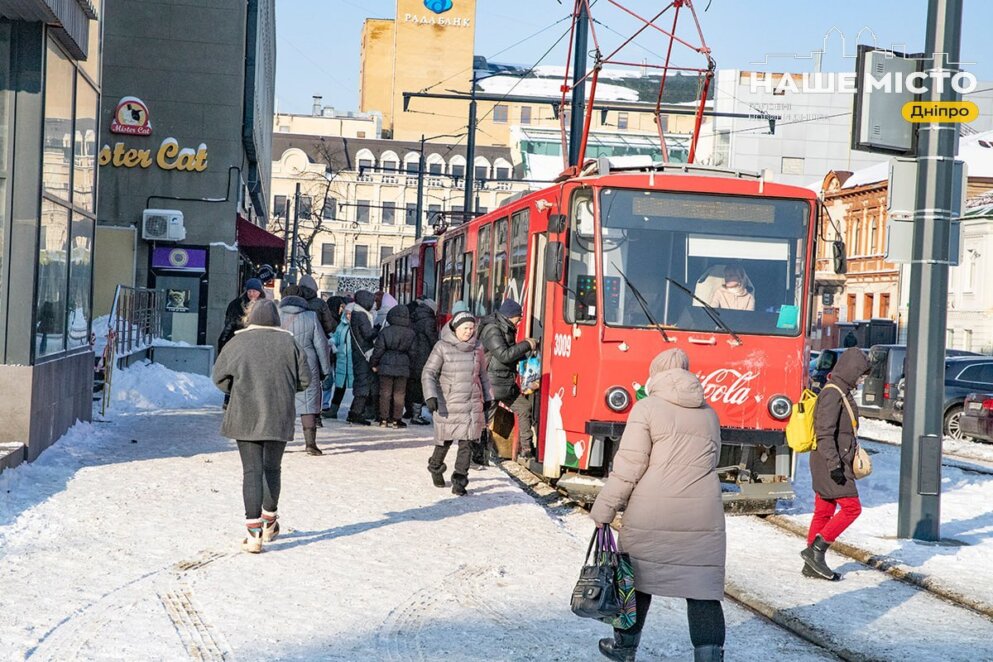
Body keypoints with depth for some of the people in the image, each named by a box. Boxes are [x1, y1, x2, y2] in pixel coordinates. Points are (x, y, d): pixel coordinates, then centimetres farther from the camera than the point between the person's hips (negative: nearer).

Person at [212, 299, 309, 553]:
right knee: (272, 468, 18)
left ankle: (254, 533, -8)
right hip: (279, 417, 2)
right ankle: (269, 521, 34)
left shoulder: (239, 342, -5)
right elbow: (304, 379, 2)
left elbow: (219, 376, 0)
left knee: (252, 471, -1)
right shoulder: (288, 342, -1)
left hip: (246, 417, -2)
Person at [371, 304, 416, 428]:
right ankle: (396, 419, 6)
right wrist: (411, 366, 14)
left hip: (386, 366, 0)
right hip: (403, 367, 0)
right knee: (399, 394, 6)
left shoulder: (385, 332, -5)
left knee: (385, 392, 7)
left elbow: (378, 350, -3)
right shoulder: (411, 334, -2)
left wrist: (374, 364, 8)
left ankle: (384, 419, 7)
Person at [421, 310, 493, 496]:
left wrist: (488, 397, 22)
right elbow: (428, 373, -7)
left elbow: (482, 375, 19)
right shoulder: (442, 347, -6)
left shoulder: (477, 348, 6)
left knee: (466, 442, -4)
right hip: (448, 403, -3)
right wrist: (430, 396, -19)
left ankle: (460, 481, 1)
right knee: (445, 440, 8)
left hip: (472, 404, 3)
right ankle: (435, 468, 36)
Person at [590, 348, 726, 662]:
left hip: (650, 515, -3)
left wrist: (604, 507, -3)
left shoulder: (647, 408, -2)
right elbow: (711, 461, 16)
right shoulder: (708, 412, 15)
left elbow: (629, 465, -7)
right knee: (703, 589, 2)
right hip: (703, 516, 3)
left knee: (637, 576, 14)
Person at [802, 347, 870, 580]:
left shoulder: (843, 392, 17)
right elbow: (824, 432, -22)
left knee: (824, 512, 10)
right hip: (829, 463, -10)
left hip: (837, 462, 10)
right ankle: (816, 549, -9)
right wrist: (834, 464, -25)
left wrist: (848, 460, 25)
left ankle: (812, 563, 12)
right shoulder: (832, 393, -15)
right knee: (852, 507, -10)